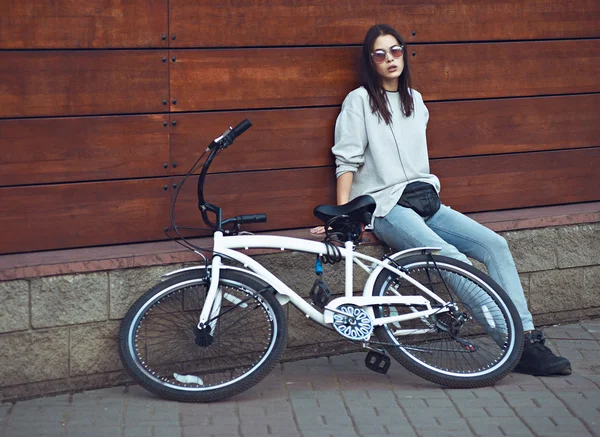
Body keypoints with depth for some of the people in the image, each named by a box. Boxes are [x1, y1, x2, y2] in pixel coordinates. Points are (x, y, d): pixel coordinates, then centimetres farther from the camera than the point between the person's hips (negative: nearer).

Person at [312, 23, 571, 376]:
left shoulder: (415, 100, 18)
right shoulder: (359, 101, -1)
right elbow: (347, 161, -5)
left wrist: (429, 193, 15)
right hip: (386, 207, -7)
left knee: (495, 245, -15)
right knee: (455, 260, -29)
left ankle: (528, 337, -18)